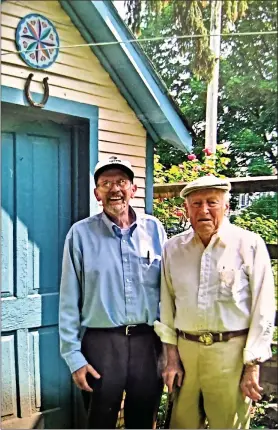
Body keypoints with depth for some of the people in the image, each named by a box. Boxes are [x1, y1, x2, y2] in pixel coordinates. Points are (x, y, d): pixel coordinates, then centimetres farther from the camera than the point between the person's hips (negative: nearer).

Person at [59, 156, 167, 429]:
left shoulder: (154, 229, 1)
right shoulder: (81, 233, -5)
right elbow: (70, 301, -3)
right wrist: (73, 356, -5)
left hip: (148, 340, 2)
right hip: (101, 342, -2)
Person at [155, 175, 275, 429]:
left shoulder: (250, 244, -6)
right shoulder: (173, 248, 4)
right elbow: (167, 304, 8)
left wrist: (253, 366, -6)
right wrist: (171, 357, 6)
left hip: (231, 352, -3)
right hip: (185, 350, 3)